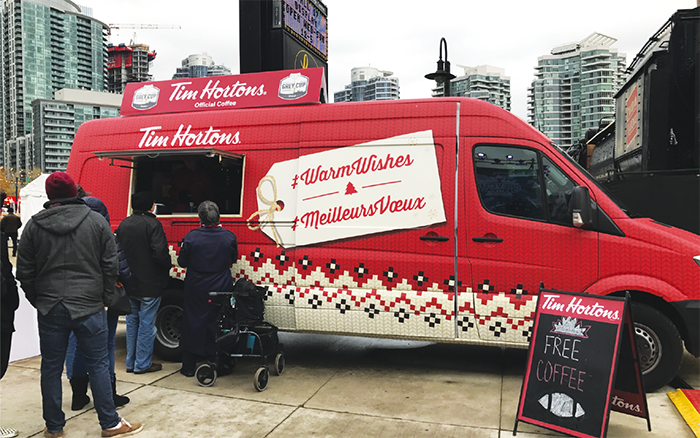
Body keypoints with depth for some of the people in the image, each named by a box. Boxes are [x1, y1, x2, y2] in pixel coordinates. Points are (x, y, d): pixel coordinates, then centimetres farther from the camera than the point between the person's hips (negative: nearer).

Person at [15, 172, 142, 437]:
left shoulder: (34, 225, 2)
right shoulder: (97, 221, -2)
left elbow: (24, 271, 5)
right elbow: (110, 265, -2)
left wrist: (38, 300, 17)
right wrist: (106, 299, 7)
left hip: (49, 308, 2)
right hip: (89, 306, -2)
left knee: (51, 367, 12)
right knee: (98, 365, 6)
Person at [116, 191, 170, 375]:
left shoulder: (123, 224, 7)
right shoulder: (153, 224, -15)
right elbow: (160, 253, -23)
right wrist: (167, 266, -4)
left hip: (129, 284, 7)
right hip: (149, 285, -7)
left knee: (132, 322, 17)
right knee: (146, 324, 3)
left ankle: (130, 362, 25)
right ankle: (142, 364, 11)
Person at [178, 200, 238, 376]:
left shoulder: (191, 237, -13)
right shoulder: (229, 236, -9)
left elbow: (182, 262, -2)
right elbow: (233, 259, 6)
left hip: (196, 289, -1)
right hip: (221, 288, 1)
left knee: (192, 324, 12)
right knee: (218, 324, 12)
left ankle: (189, 366, 21)